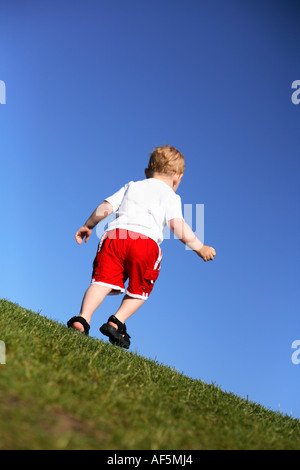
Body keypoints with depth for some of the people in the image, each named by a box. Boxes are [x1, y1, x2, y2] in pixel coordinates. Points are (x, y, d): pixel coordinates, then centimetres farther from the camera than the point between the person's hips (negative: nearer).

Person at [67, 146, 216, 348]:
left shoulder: (131, 186, 28)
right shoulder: (171, 196, 17)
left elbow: (105, 207, 20)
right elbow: (177, 225, 0)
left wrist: (88, 226, 32)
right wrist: (199, 247, 5)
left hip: (115, 234, 3)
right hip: (146, 242, -2)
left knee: (103, 281, -4)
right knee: (139, 290, 16)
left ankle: (83, 318, -23)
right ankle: (117, 322, 1)